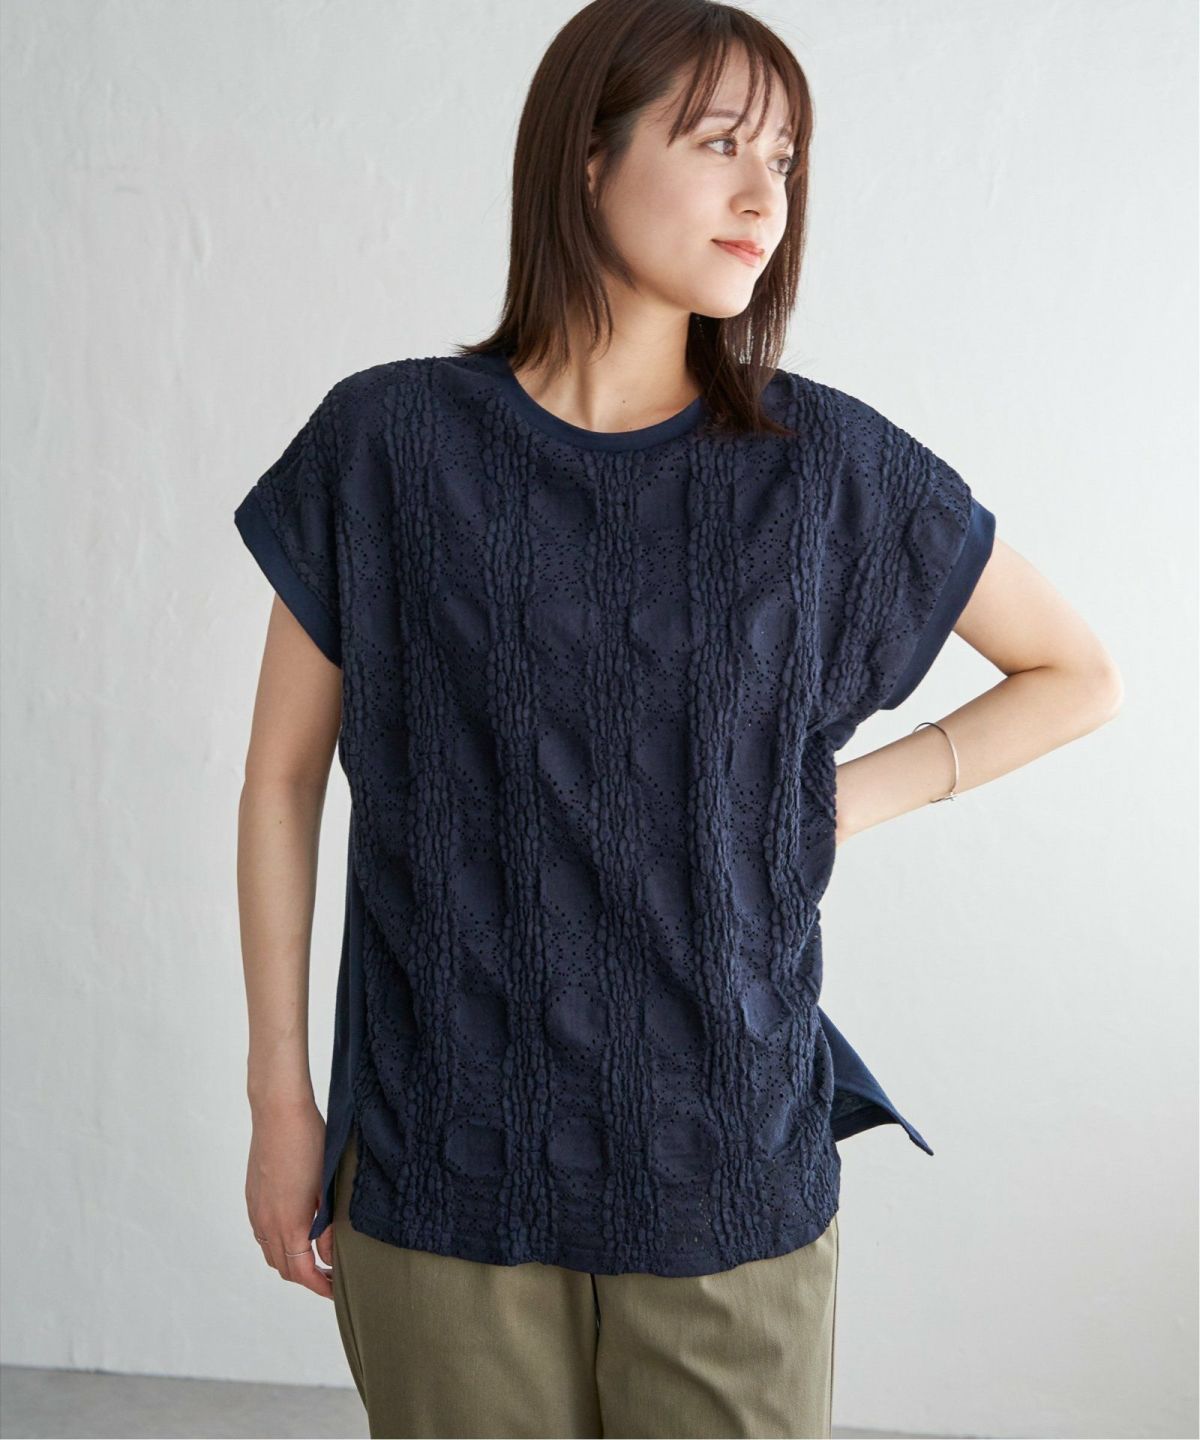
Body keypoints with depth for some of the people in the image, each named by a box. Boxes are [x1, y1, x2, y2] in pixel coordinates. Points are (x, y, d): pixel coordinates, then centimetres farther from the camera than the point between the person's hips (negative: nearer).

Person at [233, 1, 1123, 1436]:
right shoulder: (386, 442, -3)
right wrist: (278, 1096, 4)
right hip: (443, 1171, 0)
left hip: (729, 1171, 1)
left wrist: (849, 800, -2)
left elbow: (1077, 675, 10)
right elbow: (282, 778, 3)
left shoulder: (830, 462, -2)